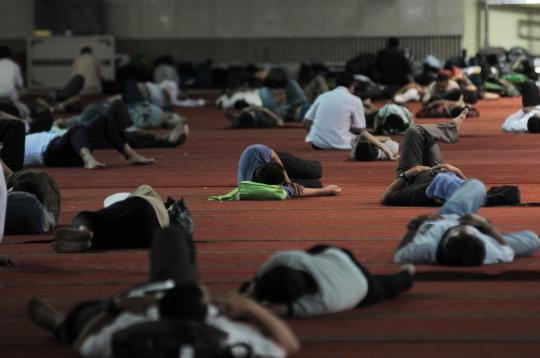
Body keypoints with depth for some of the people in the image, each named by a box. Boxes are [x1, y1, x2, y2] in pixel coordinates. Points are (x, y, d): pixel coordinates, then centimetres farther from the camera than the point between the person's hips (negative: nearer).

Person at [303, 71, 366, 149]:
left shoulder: (322, 96, 12)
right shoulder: (354, 100, 0)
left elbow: (306, 122, 15)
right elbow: (361, 130, 1)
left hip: (317, 144, 4)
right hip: (340, 145, -4)